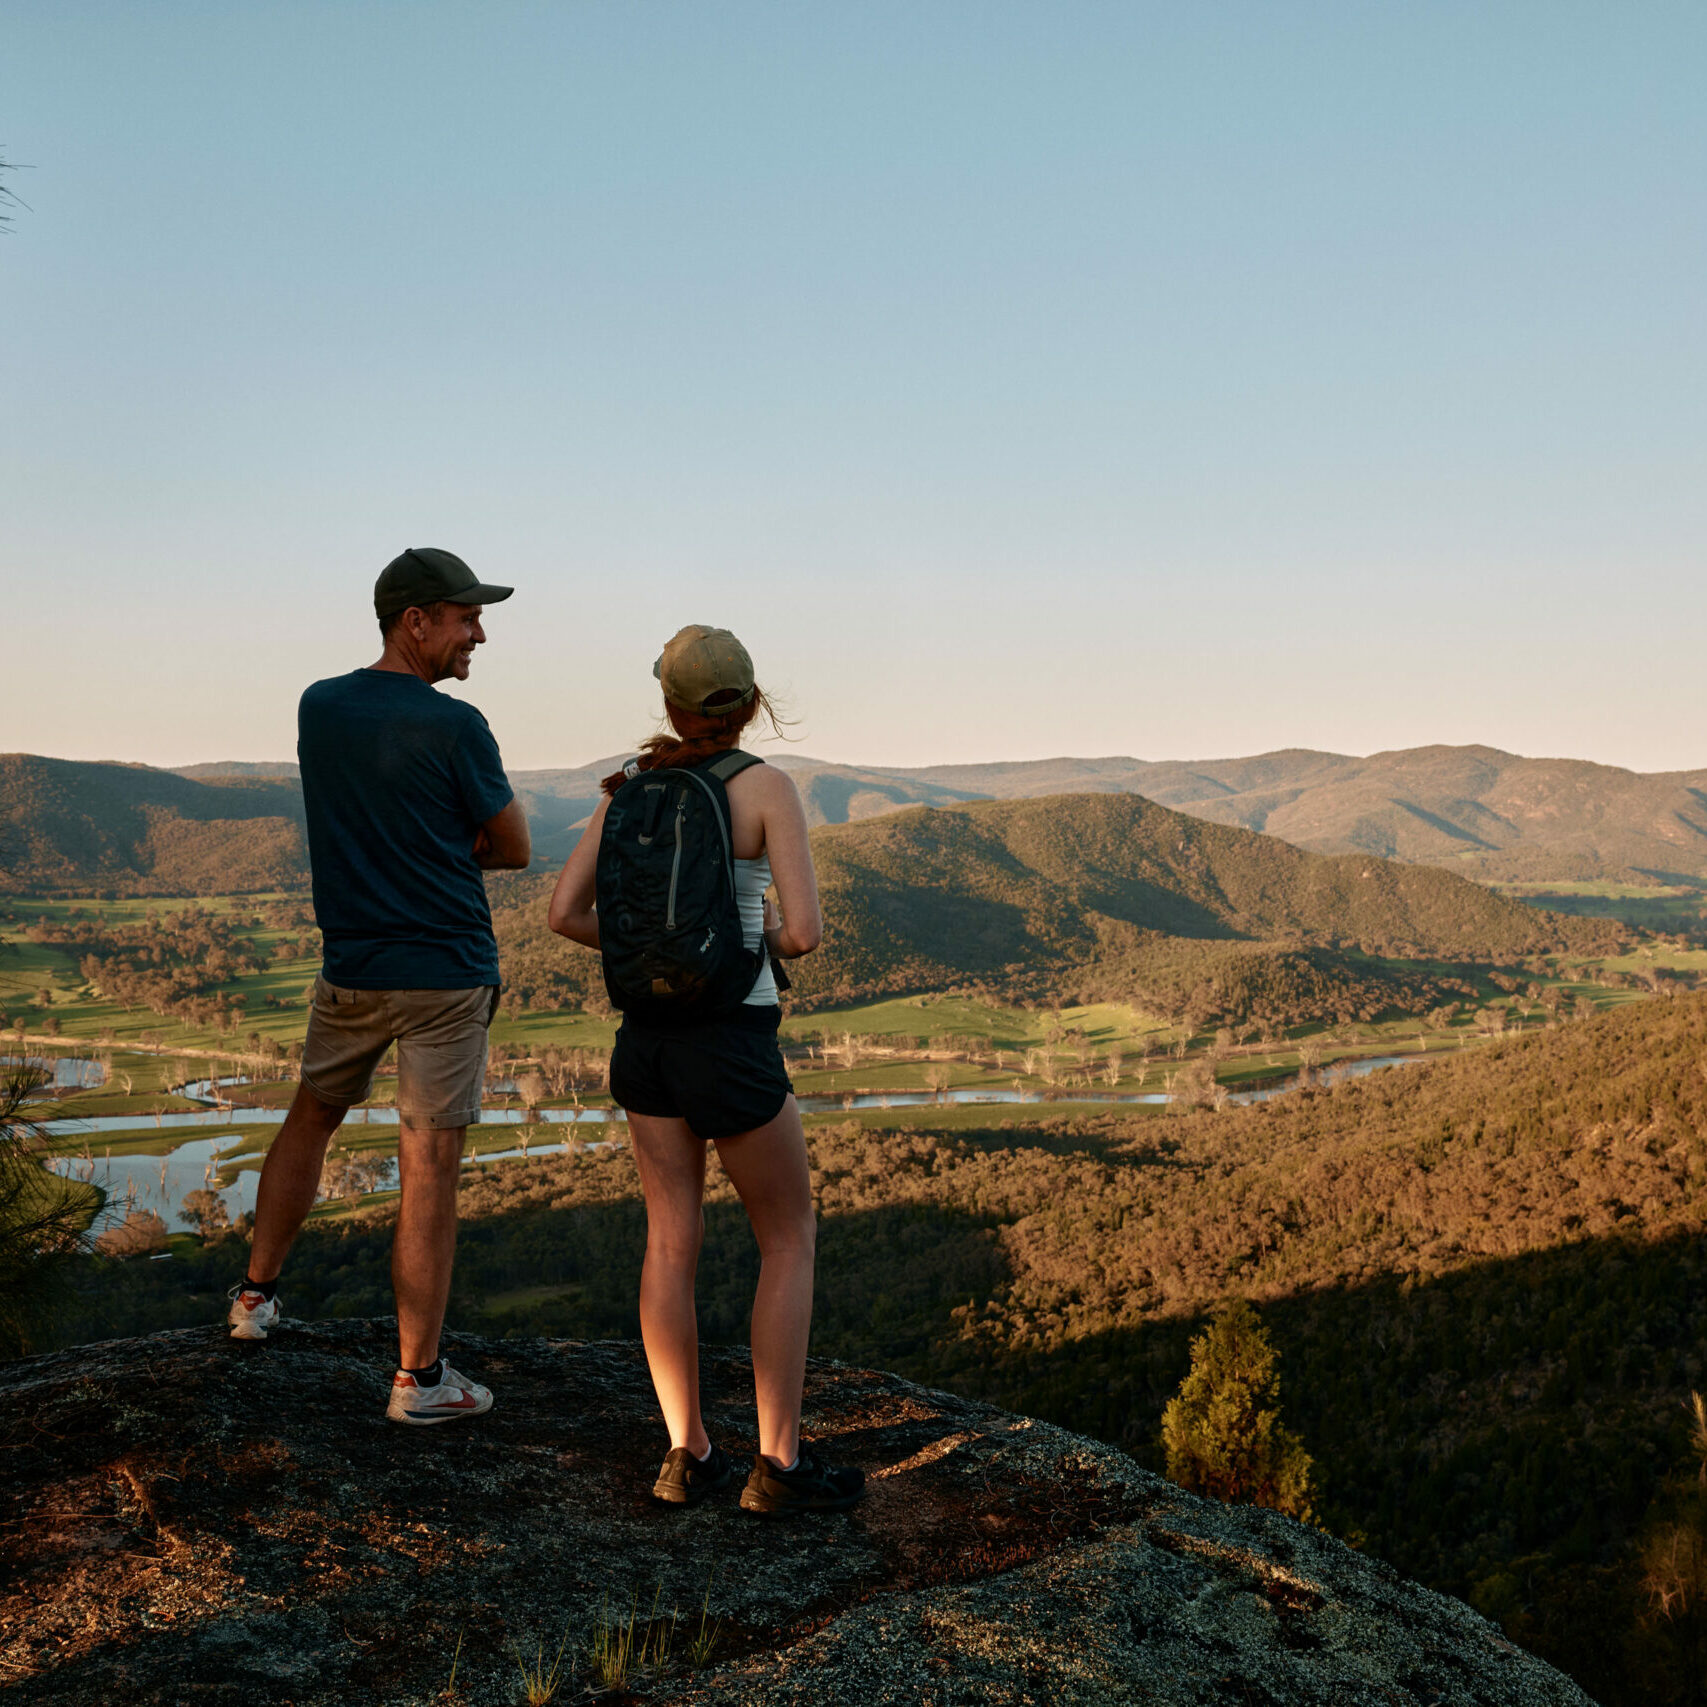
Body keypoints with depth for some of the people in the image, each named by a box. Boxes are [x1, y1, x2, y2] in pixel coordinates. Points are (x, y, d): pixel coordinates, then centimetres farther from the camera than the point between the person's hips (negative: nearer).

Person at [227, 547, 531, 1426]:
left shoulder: (318, 707, 3)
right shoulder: (455, 729, -15)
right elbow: (514, 850, -4)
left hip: (350, 970, 6)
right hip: (445, 972, -6)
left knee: (311, 1116, 27)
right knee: (428, 1170, 0)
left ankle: (256, 1294, 38)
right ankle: (418, 1377, 7)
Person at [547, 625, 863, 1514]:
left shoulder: (631, 784, 3)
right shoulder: (767, 785, -12)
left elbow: (564, 912, 1)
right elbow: (805, 932, -19)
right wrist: (771, 936, 5)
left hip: (647, 1031, 5)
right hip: (732, 1046, -5)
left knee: (671, 1242, 11)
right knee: (790, 1239, 8)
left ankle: (687, 1453, 11)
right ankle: (778, 1462, 7)